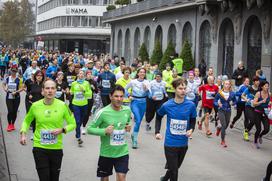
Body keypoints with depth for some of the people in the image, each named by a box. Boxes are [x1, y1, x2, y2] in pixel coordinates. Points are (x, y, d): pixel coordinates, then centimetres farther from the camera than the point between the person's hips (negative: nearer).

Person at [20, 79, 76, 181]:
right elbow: (26, 121, 13)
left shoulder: (62, 105, -8)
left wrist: (62, 130, -16)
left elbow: (72, 124, 1)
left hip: (56, 148, 1)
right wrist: (23, 133, -3)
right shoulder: (35, 106, -5)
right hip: (39, 147, -1)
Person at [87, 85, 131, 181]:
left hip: (122, 152, 2)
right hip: (106, 153, -2)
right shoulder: (103, 112, -16)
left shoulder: (127, 110, -2)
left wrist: (128, 127, -4)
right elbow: (89, 129, -12)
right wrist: (104, 131, -26)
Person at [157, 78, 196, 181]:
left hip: (183, 143, 3)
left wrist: (191, 130, -13)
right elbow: (159, 117, 9)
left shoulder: (191, 105, -8)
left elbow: (193, 120, 7)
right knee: (174, 172, 0)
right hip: (170, 143, -3)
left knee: (175, 167, 23)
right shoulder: (167, 105, -10)